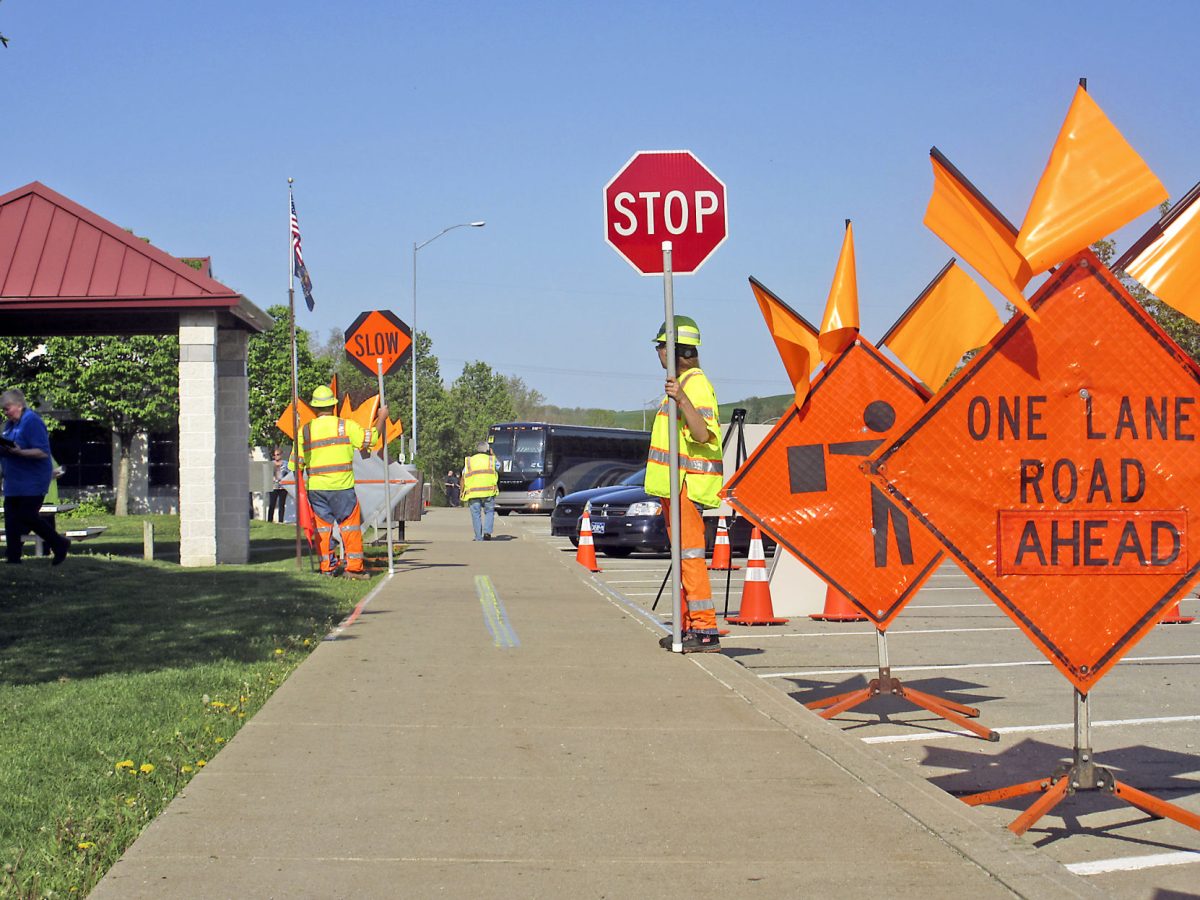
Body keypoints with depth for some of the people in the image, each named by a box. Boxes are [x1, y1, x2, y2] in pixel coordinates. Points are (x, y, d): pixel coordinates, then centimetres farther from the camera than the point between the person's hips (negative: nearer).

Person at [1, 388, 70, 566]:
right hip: (14, 481, 9)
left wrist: (19, 452, -31)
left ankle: (60, 544, 8)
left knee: (28, 516, -8)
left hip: (32, 482, -9)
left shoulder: (32, 422, -15)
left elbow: (43, 452, -21)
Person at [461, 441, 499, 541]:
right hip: (488, 491, -1)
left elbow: (463, 478, 7)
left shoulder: (469, 461, 12)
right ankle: (487, 531, -8)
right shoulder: (491, 459, 10)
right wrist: (492, 454, 40)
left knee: (476, 515, 6)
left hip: (473, 492, 1)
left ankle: (479, 538, 6)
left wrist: (462, 492, 12)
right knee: (489, 512, 12)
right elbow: (498, 466, 33)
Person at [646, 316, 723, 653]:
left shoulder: (696, 384, -13)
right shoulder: (681, 383, 19)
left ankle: (705, 630, -15)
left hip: (688, 483, -11)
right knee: (682, 557, 12)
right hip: (674, 482, 11)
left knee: (690, 555, -14)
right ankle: (689, 626, 17)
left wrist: (682, 400, -37)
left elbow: (703, 434, -27)